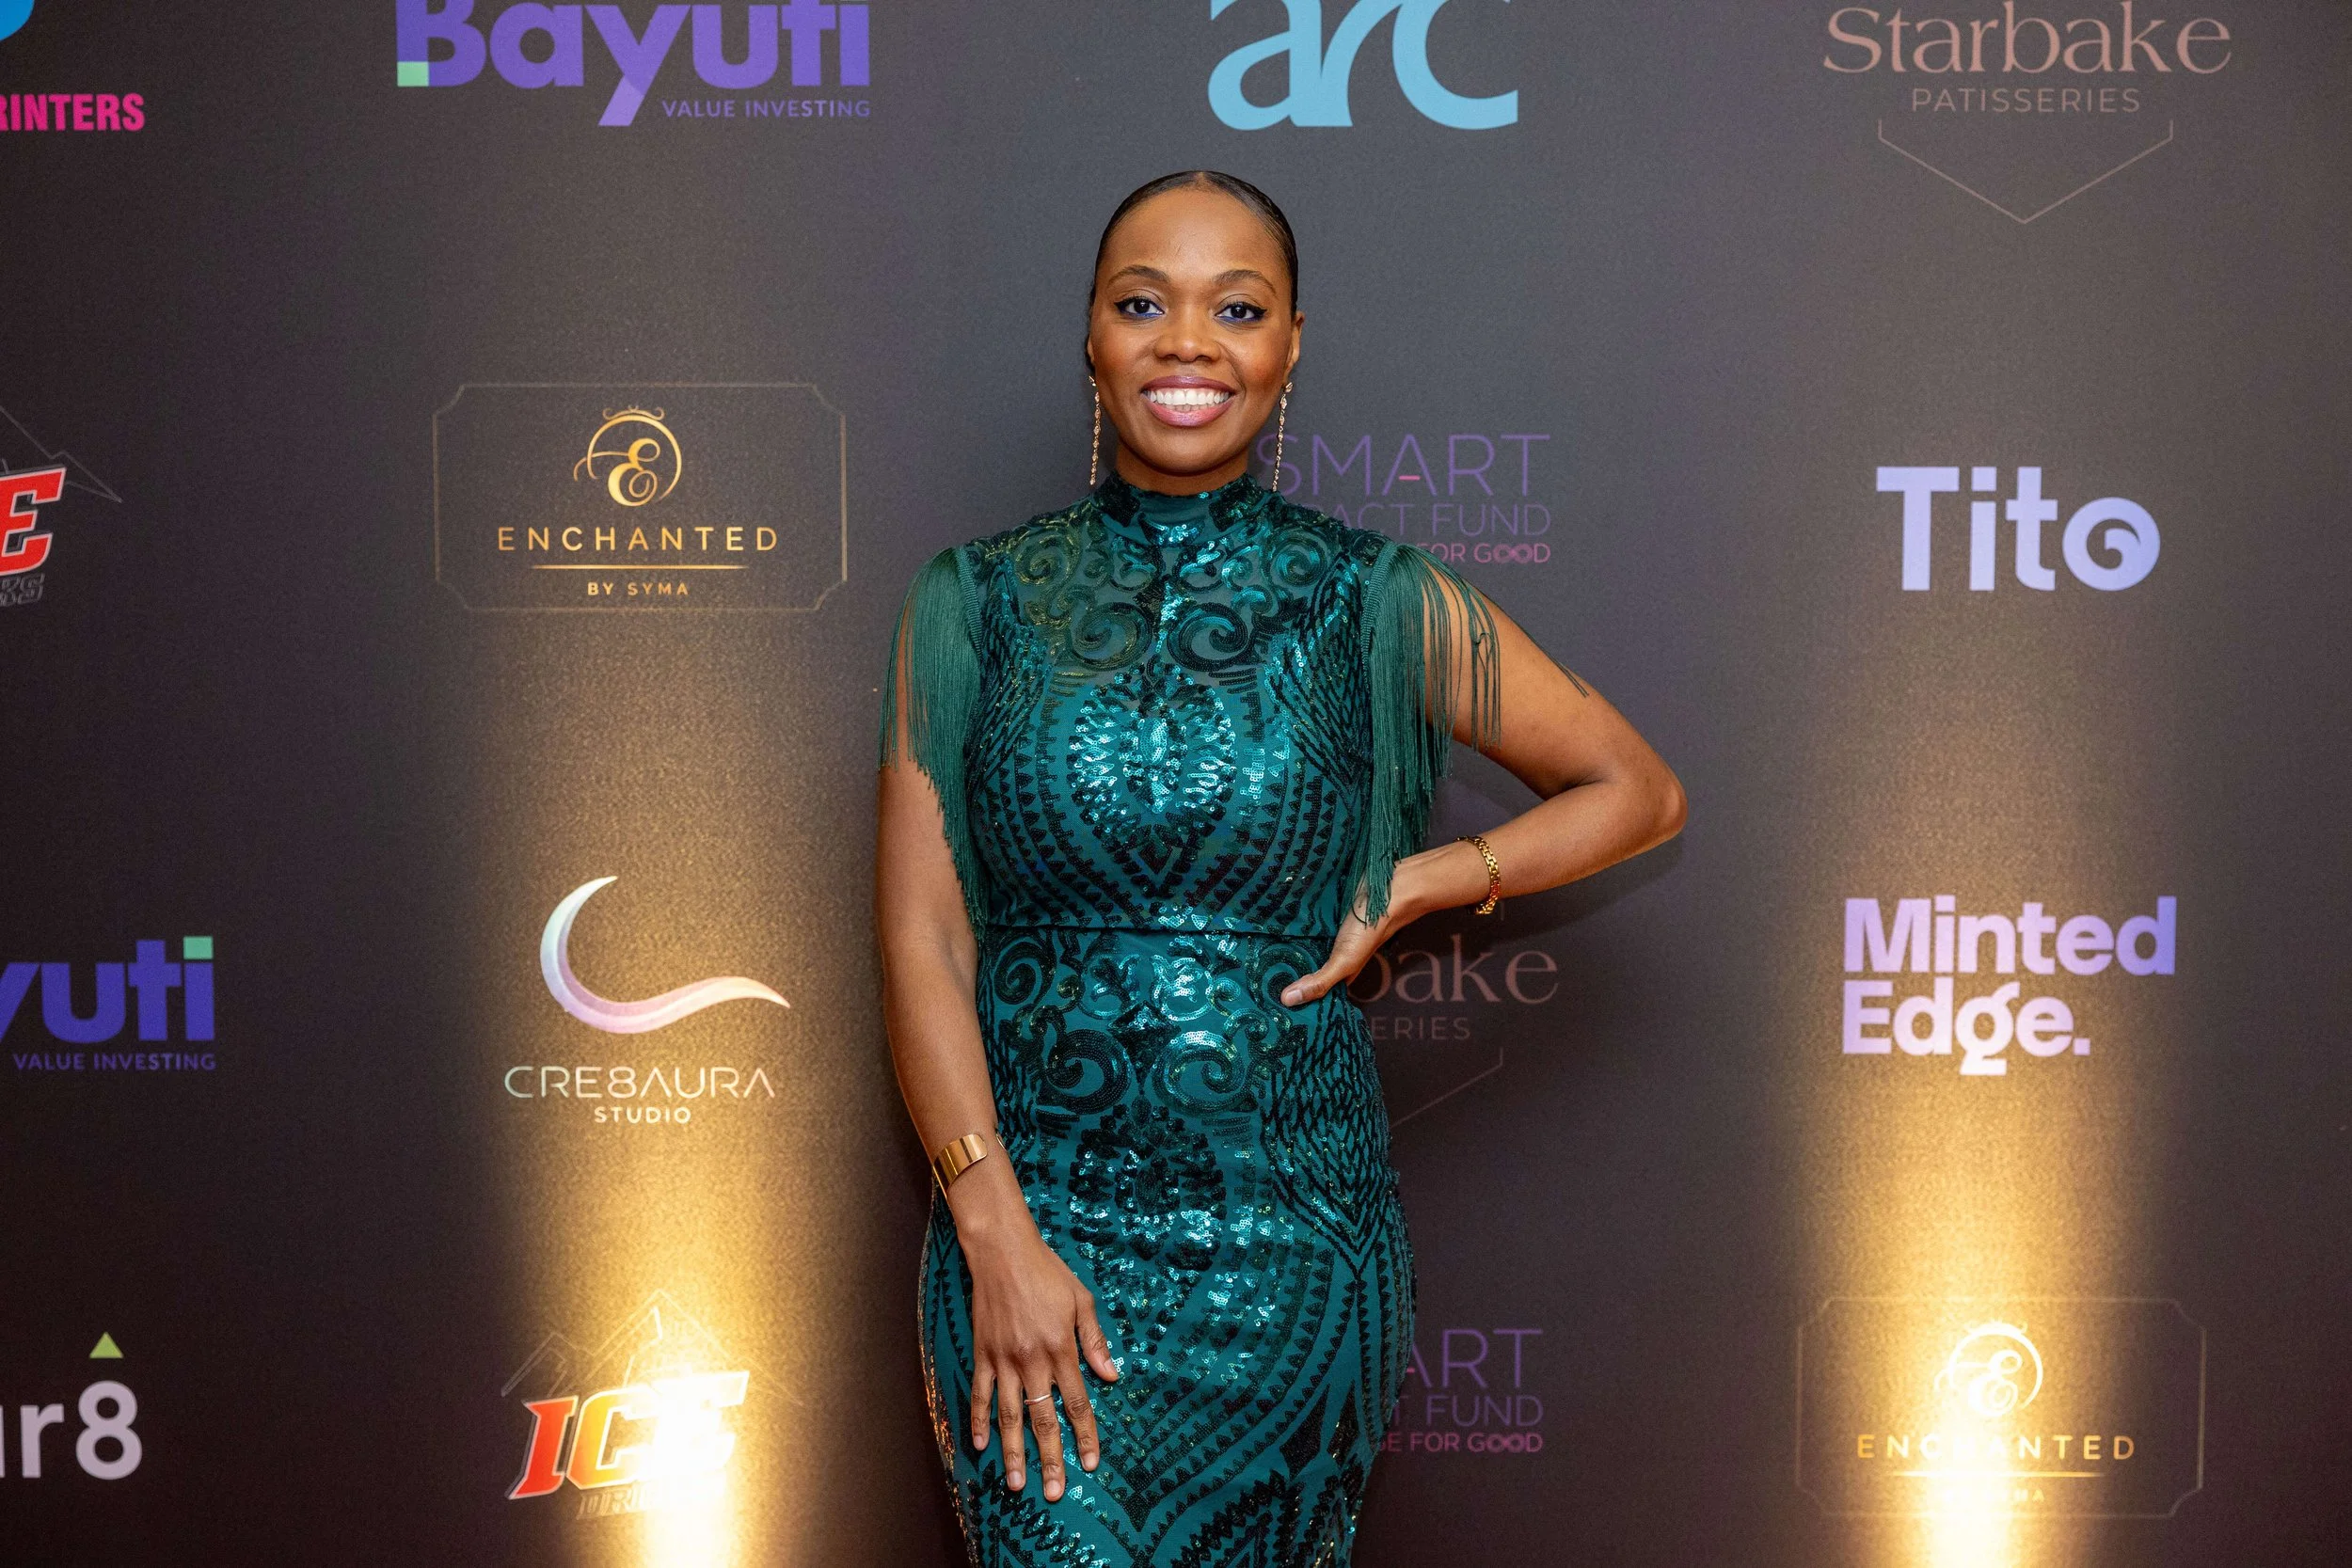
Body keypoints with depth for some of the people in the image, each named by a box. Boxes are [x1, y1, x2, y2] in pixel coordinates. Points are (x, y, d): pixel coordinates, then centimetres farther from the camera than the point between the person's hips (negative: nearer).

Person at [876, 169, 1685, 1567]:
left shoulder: (1379, 606, -1)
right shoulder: (976, 607, 0)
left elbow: (1638, 793, 9)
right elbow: (922, 939, -3)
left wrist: (1416, 886, -5)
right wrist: (999, 1234, -11)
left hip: (1288, 1236, 1)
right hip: (1029, 1221, 0)